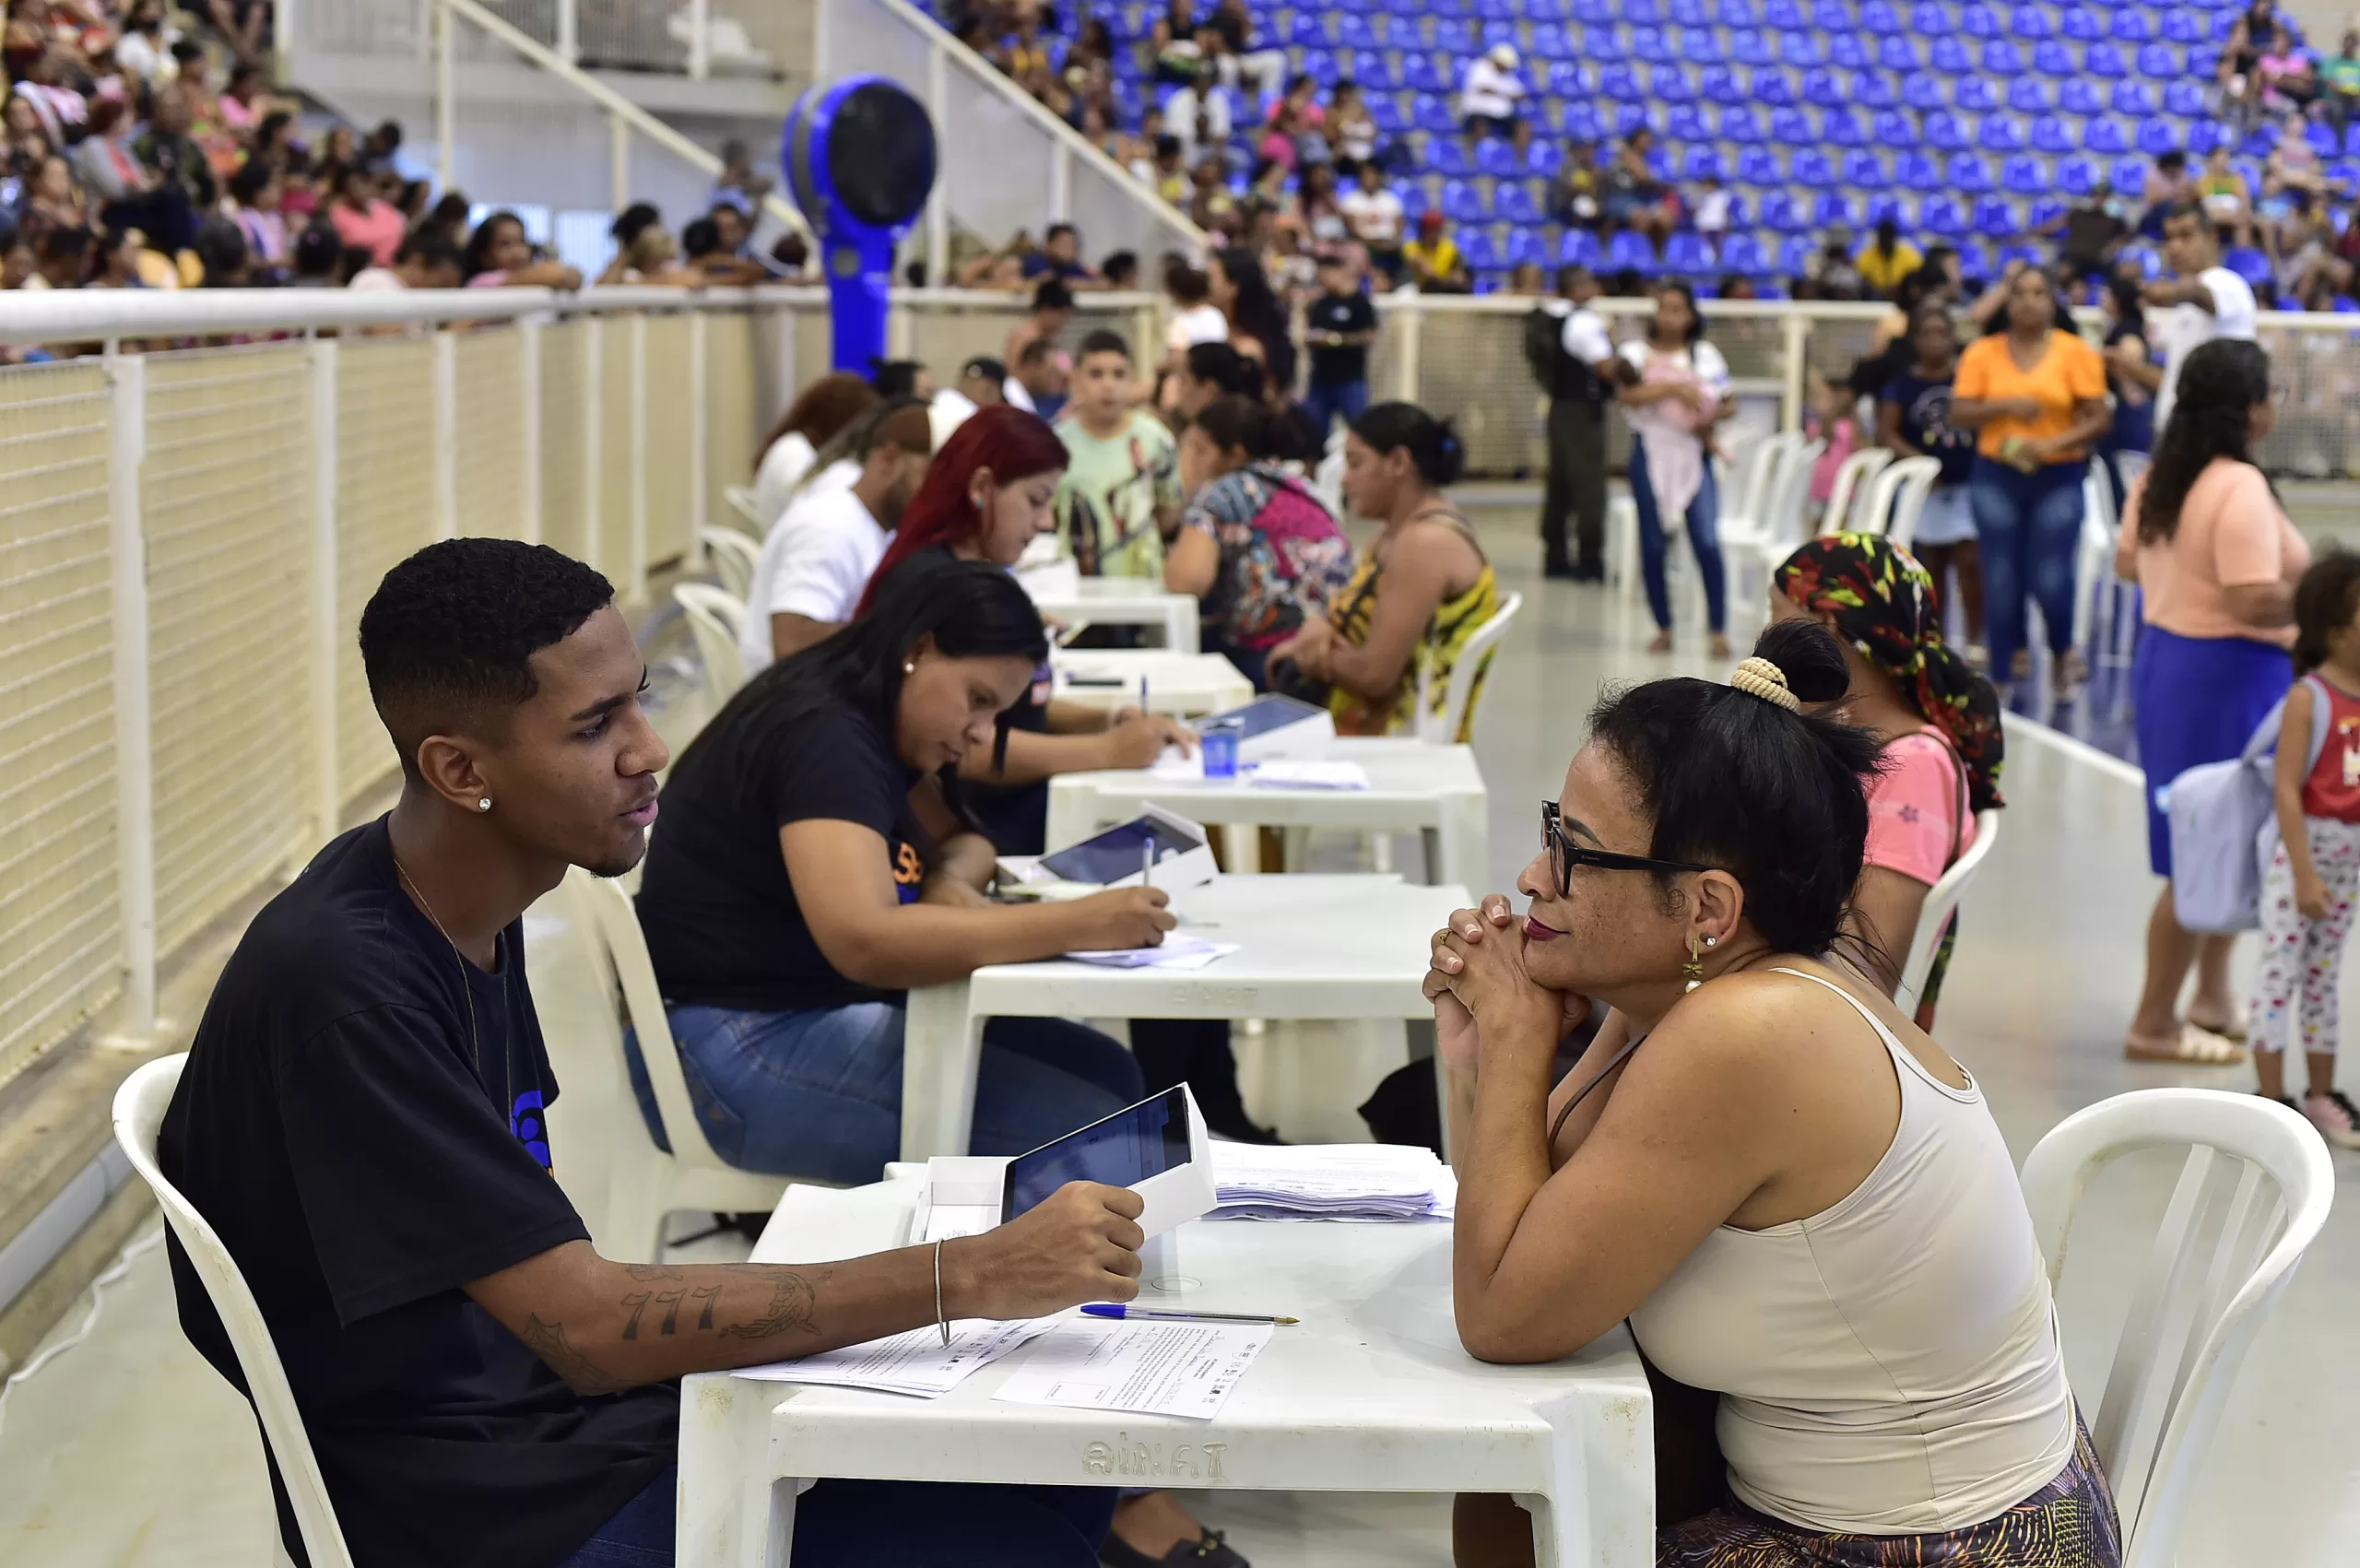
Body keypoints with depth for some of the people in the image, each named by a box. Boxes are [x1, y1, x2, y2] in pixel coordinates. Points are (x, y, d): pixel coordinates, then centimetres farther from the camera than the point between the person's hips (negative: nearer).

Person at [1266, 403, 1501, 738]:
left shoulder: (1425, 543, -18)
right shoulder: (1397, 535, 13)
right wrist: (1318, 628, -6)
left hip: (1410, 743, -9)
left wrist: (1316, 658, -2)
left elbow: (1374, 673, -22)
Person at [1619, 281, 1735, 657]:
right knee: (1652, 544, 3)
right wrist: (1672, 387, -26)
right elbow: (1628, 394, -16)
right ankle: (1663, 628, 16)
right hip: (1651, 452, 0)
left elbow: (1729, 404, 11)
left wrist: (1712, 418, -10)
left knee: (1707, 541, -12)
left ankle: (1718, 629, -8)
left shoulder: (1705, 355, 9)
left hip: (1694, 453, 0)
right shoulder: (1637, 353, 3)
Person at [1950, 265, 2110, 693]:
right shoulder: (1982, 353, 4)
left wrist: (2054, 444, -17)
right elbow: (1959, 414, 0)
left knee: (2052, 580, -6)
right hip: (1996, 475, 2)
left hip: (2058, 477, -1)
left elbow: (2099, 418, -3)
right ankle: (2005, 673, 12)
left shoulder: (2077, 353, 0)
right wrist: (2005, 405, -15)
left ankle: (2063, 653, 23)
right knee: (2002, 580, 0)